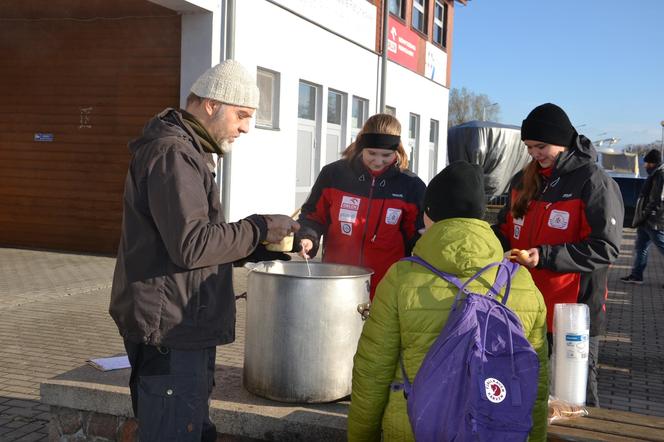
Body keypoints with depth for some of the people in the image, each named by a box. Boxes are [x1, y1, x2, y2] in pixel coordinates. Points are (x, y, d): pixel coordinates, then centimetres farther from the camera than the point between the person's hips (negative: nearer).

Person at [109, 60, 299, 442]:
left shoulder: (187, 151, 19)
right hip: (171, 329, -11)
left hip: (183, 326, 11)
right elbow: (191, 245, -24)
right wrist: (259, 229, -13)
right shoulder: (173, 153, -16)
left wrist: (259, 248, 10)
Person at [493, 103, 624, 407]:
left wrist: (546, 256, -23)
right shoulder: (524, 181, 11)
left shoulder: (593, 182, -11)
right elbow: (506, 229, 20)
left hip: (573, 313, -7)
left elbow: (605, 248, -16)